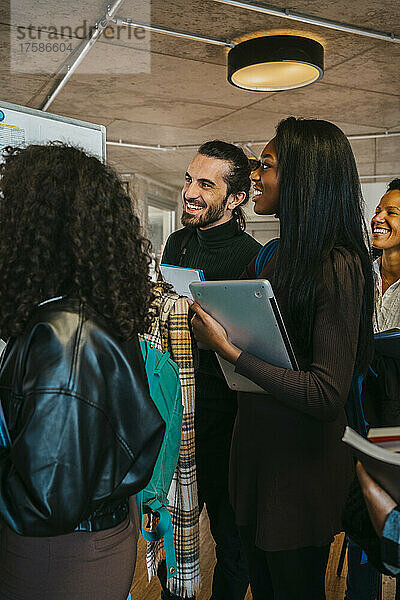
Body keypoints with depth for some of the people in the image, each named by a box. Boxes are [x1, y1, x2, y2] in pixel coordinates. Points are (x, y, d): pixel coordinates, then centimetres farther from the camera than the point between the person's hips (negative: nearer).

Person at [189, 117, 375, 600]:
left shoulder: (338, 266, -22)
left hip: (302, 463, -7)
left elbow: (327, 395, -26)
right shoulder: (276, 257, 4)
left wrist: (229, 350, -26)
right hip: (254, 447, 7)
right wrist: (211, 326, -2)